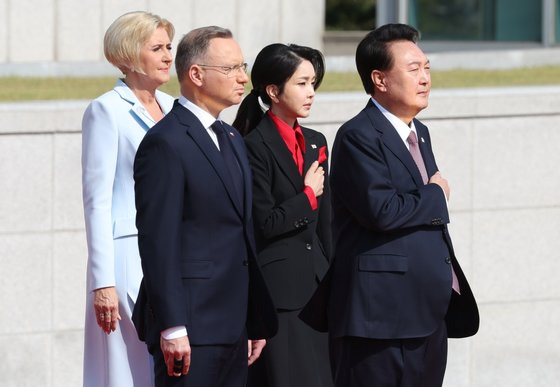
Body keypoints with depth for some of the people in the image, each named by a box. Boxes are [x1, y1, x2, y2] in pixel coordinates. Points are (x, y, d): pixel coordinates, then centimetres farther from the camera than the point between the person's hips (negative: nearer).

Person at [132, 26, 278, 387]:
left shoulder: (232, 139, 18)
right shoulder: (165, 143, -11)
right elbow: (158, 241, -16)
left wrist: (256, 321, 17)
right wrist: (172, 327, -21)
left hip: (232, 327, 9)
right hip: (191, 326, -8)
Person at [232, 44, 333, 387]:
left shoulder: (315, 143, 14)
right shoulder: (256, 146, -9)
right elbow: (265, 223, -15)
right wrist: (308, 195, -5)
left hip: (315, 284, 7)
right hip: (276, 290, -7)